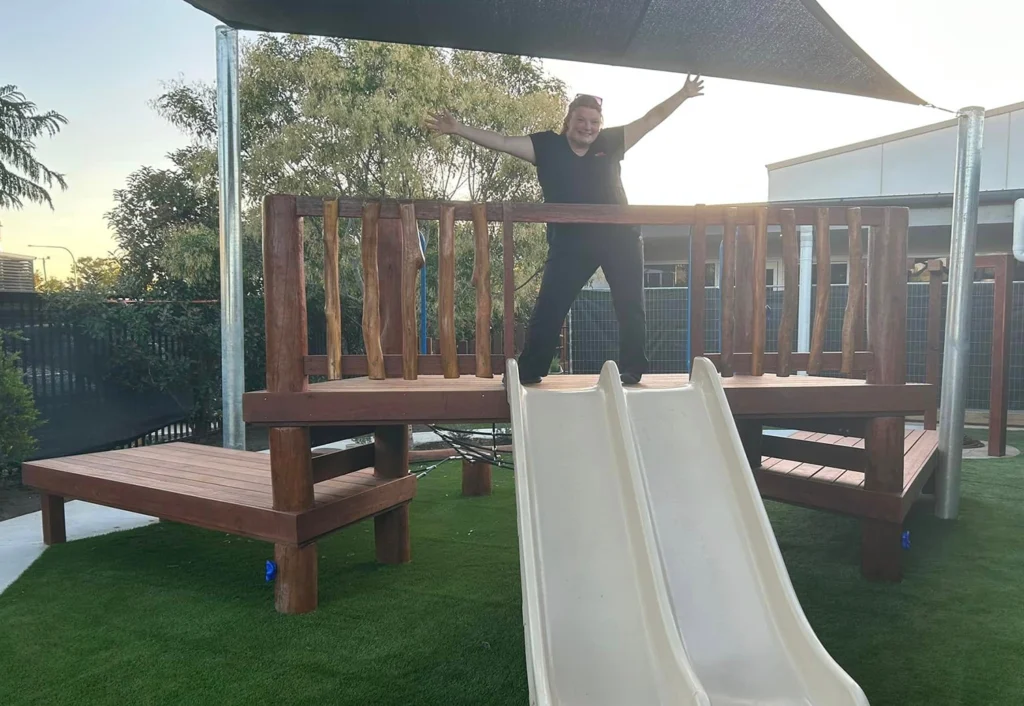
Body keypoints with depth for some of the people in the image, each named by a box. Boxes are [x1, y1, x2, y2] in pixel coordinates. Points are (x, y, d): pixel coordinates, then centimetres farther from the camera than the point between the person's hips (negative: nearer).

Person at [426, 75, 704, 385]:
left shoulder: (610, 142, 1)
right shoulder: (547, 145, -1)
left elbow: (651, 119, 7)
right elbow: (502, 142, -5)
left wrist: (683, 94, 1)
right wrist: (458, 129, -11)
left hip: (619, 237, 1)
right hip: (570, 242, -1)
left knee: (630, 307, 7)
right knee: (549, 308, 1)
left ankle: (632, 370, 21)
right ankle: (528, 370, 10)